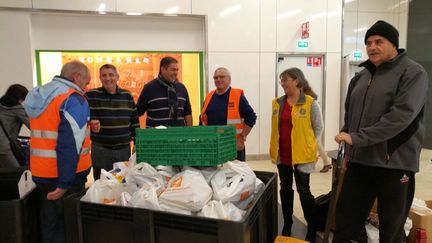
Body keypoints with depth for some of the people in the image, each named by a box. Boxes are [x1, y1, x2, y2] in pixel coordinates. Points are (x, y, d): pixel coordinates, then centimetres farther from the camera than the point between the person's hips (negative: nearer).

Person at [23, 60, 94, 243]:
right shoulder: (74, 99, -16)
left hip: (40, 173, 8)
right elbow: (70, 144, -24)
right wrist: (64, 183, -24)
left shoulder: (40, 95, 12)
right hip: (64, 176, -8)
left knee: (49, 225, 18)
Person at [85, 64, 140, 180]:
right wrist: (90, 122, -27)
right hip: (100, 149, -2)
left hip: (124, 148, 3)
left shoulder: (127, 95, 5)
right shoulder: (90, 95, -5)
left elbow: (134, 120, 10)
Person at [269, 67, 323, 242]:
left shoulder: (310, 103, -10)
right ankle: (287, 224, 30)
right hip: (282, 154, 5)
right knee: (285, 189, 15)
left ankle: (312, 228, 21)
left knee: (303, 190, 3)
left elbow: (318, 128, -3)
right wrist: (274, 148, 10)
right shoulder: (277, 103, 4)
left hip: (301, 155, -5)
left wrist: (306, 145, 1)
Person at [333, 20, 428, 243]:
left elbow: (402, 115, -20)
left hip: (394, 163, -5)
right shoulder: (361, 77, 12)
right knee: (346, 218, 11)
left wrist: (357, 138, -23)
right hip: (359, 161, 6)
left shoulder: (412, 73, -7)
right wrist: (348, 151, 14)